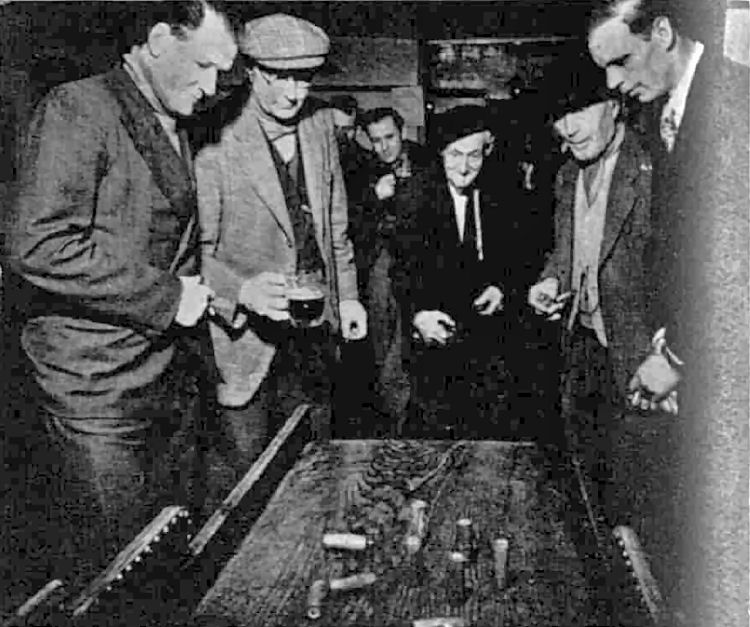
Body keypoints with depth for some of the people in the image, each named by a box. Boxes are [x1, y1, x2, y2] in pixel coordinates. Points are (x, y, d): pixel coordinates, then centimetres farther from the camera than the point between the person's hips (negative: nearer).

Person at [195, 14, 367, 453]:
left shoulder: (320, 123, 5)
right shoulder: (217, 144, -16)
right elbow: (197, 250, -12)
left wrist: (347, 296, 12)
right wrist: (243, 290, -30)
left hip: (315, 331, 6)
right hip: (248, 337, -5)